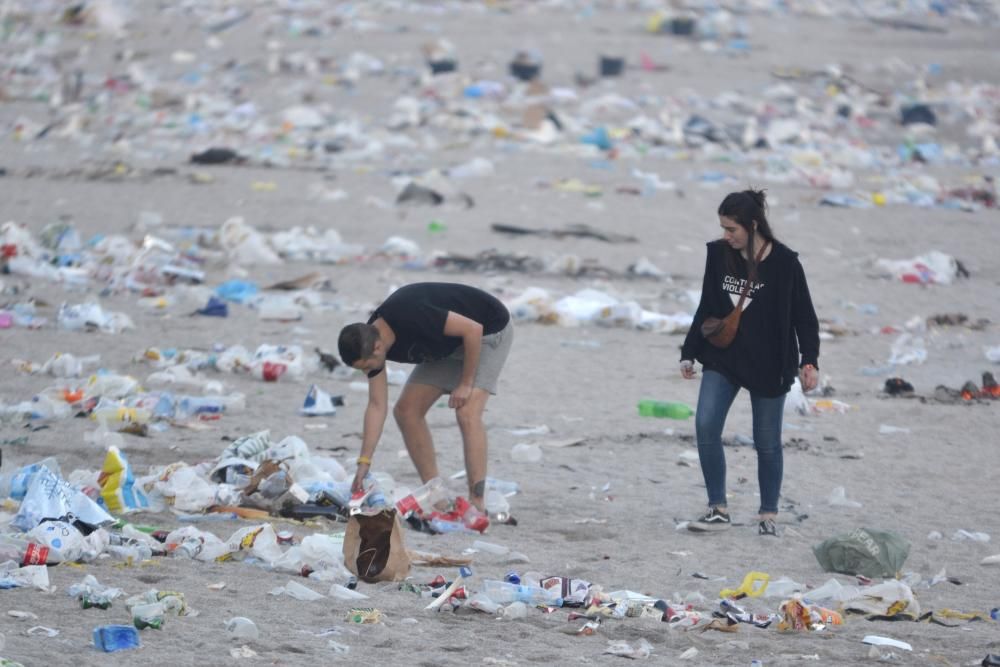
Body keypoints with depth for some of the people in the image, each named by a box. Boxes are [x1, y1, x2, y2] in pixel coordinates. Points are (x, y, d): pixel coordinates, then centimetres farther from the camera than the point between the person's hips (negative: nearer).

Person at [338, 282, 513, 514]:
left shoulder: (410, 316, -37)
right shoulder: (369, 341, -12)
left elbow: (473, 329, -31)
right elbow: (377, 406, -6)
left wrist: (466, 384, -23)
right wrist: (364, 462, -11)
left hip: (488, 331, -8)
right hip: (450, 345, 8)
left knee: (467, 414, -23)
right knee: (406, 410, 1)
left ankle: (477, 502, -22)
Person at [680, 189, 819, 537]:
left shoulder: (784, 263, -11)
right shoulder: (718, 254, 0)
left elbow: (804, 316, -5)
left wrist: (809, 361, -13)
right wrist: (689, 352, 10)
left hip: (768, 364, -3)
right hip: (722, 358, 3)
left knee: (767, 441, 4)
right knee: (706, 426, -13)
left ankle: (768, 515, 18)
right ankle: (718, 509, -5)